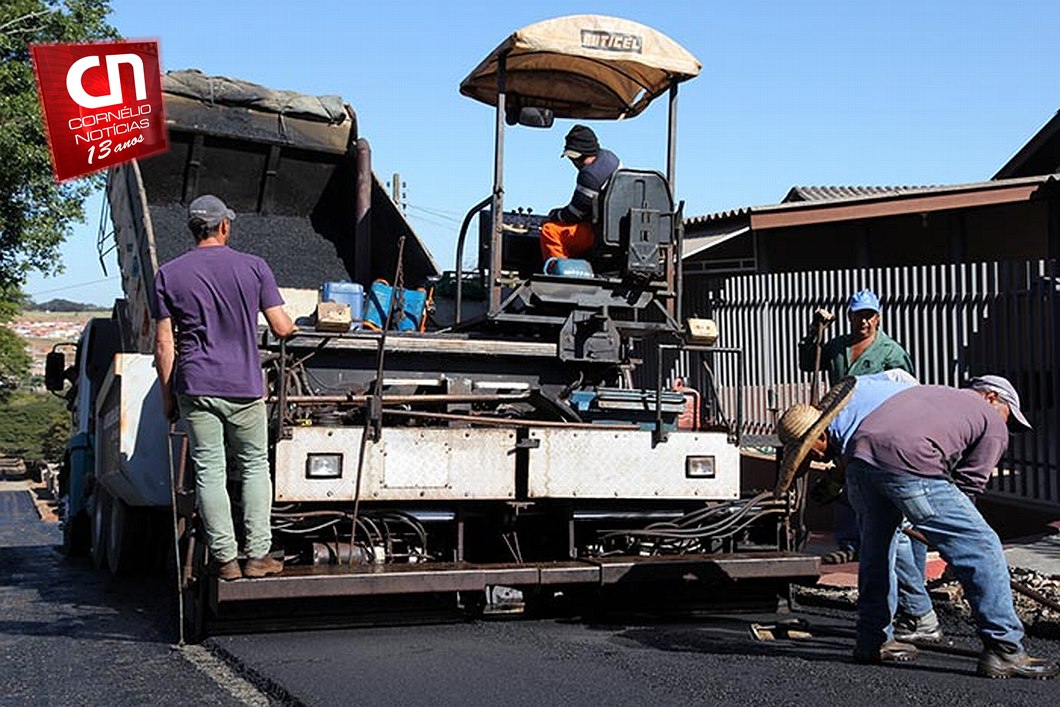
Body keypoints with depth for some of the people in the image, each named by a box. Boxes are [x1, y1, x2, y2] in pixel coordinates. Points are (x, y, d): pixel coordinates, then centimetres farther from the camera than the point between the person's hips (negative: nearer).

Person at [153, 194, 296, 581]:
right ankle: (257, 554, 8)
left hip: (195, 387, 1)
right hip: (244, 387, 0)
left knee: (209, 472, 3)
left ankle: (225, 559, 4)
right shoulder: (253, 267, 0)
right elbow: (281, 328, 0)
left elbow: (164, 343, 0)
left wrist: (167, 395, 7)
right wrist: (294, 326, 24)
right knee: (254, 466, 11)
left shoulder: (168, 275, 3)